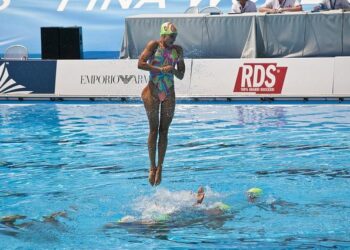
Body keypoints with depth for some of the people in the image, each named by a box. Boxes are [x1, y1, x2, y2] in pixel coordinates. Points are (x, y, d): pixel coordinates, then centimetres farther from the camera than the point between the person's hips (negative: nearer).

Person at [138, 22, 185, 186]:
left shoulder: (178, 50, 7)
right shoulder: (154, 45, -3)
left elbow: (181, 76, 11)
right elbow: (141, 64, -16)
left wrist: (174, 70, -11)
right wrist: (161, 69, -21)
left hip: (169, 93, 3)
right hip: (153, 91, -3)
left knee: (164, 131, 2)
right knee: (154, 129, -2)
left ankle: (160, 167, 6)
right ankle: (152, 167, 3)